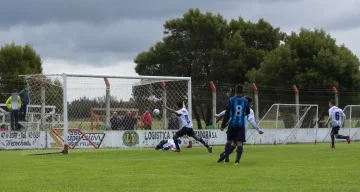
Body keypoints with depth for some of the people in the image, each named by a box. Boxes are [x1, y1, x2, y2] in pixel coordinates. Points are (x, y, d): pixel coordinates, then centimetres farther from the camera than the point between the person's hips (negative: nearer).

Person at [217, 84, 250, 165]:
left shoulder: (231, 100, -4)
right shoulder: (245, 101, 1)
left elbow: (227, 113, -4)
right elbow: (248, 112, 13)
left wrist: (223, 125, 1)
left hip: (232, 124, 0)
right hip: (241, 124, 0)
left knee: (229, 141, 16)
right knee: (239, 143, -3)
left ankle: (226, 157, 17)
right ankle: (237, 160, -15)